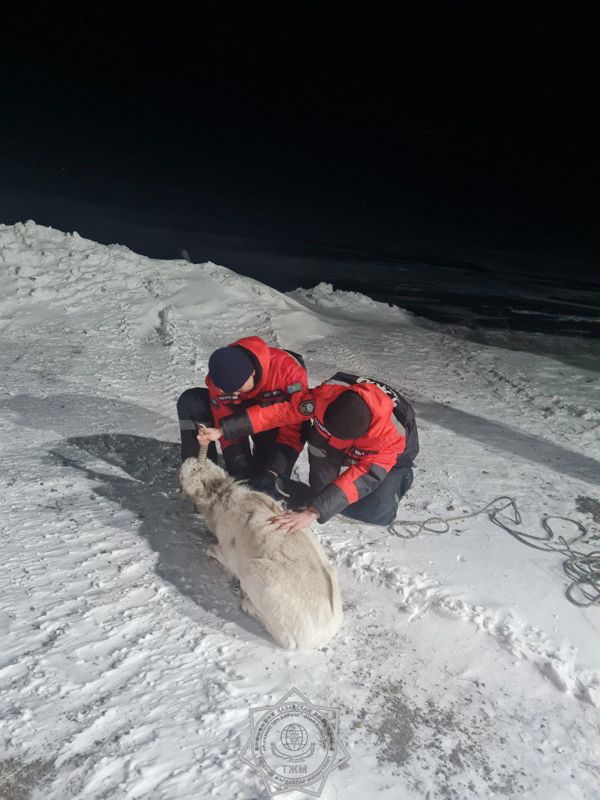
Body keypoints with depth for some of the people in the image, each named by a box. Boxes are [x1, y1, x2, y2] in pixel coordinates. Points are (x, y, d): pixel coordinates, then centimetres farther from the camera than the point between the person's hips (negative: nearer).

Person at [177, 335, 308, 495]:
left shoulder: (288, 369, -36)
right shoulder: (220, 378, -24)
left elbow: (293, 428, -33)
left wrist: (272, 472, -39)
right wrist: (240, 468, -29)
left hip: (278, 427, -4)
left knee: (264, 486, -23)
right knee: (190, 402, -17)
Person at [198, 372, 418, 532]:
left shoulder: (392, 435, -43)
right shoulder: (328, 392, -37)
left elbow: (361, 477, -46)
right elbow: (280, 412, -33)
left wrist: (312, 512, -56)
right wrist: (223, 430, -36)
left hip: (393, 455, -2)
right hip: (351, 448, 2)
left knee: (379, 514, -13)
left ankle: (401, 477, 12)